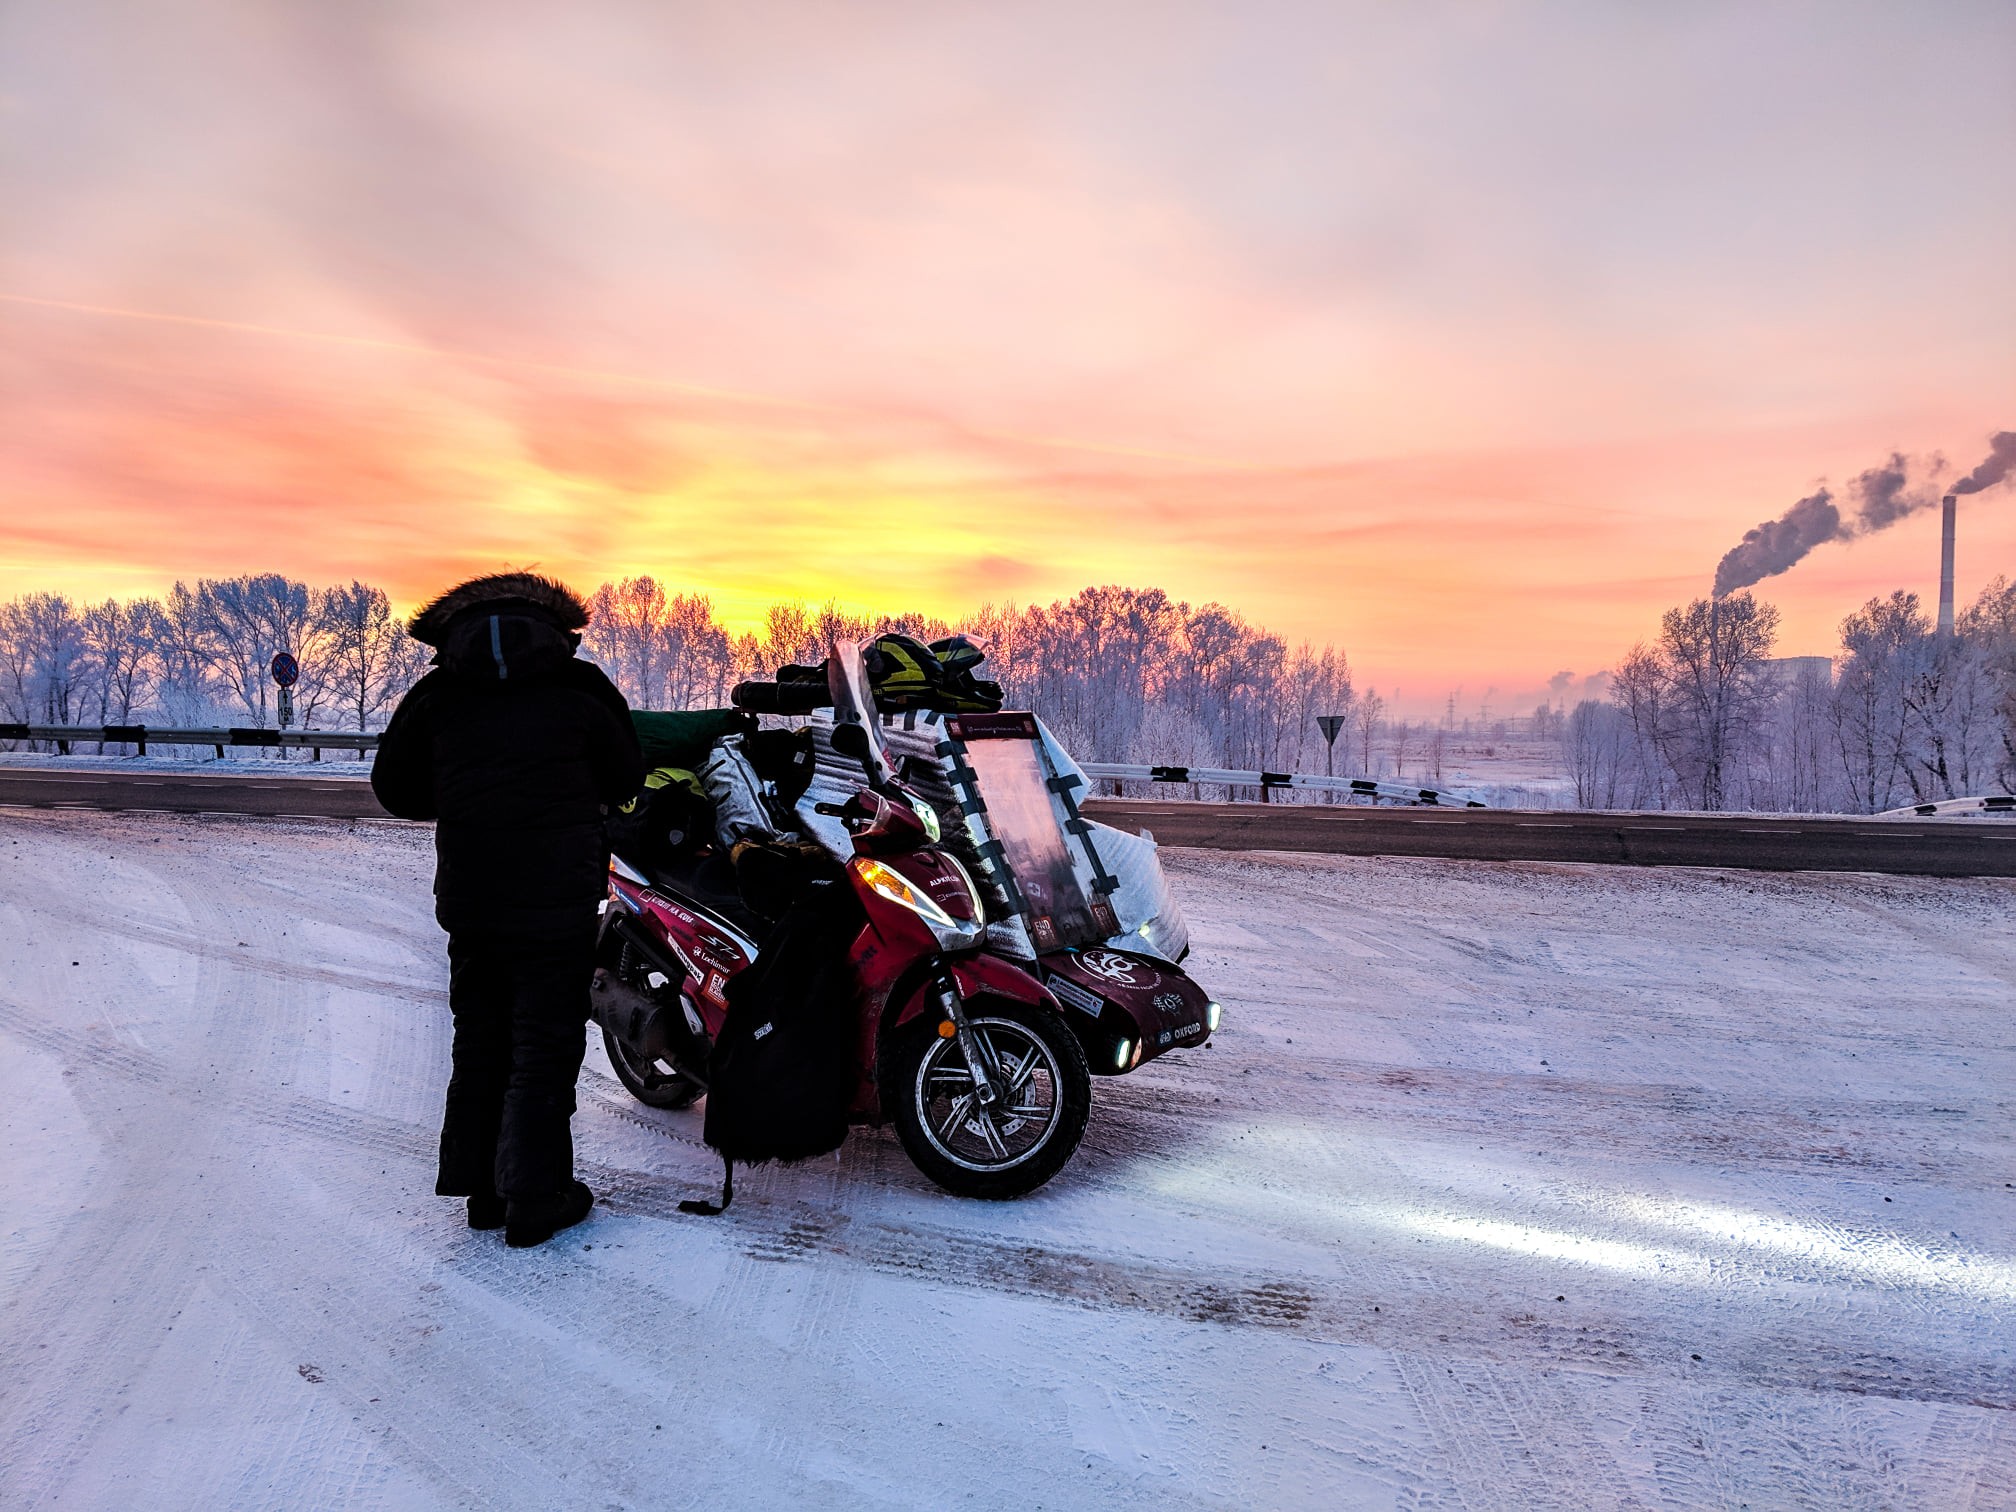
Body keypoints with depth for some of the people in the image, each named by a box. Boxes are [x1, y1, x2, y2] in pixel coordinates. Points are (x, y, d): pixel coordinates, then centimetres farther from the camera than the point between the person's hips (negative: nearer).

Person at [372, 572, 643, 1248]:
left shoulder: (435, 695, 4)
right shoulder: (579, 689, -3)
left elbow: (395, 790, 9)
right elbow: (625, 780, 7)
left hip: (467, 896, 4)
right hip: (560, 897, -3)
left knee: (480, 1040, 15)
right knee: (545, 1042, 4)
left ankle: (483, 1188, 23)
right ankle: (535, 1198, 7)